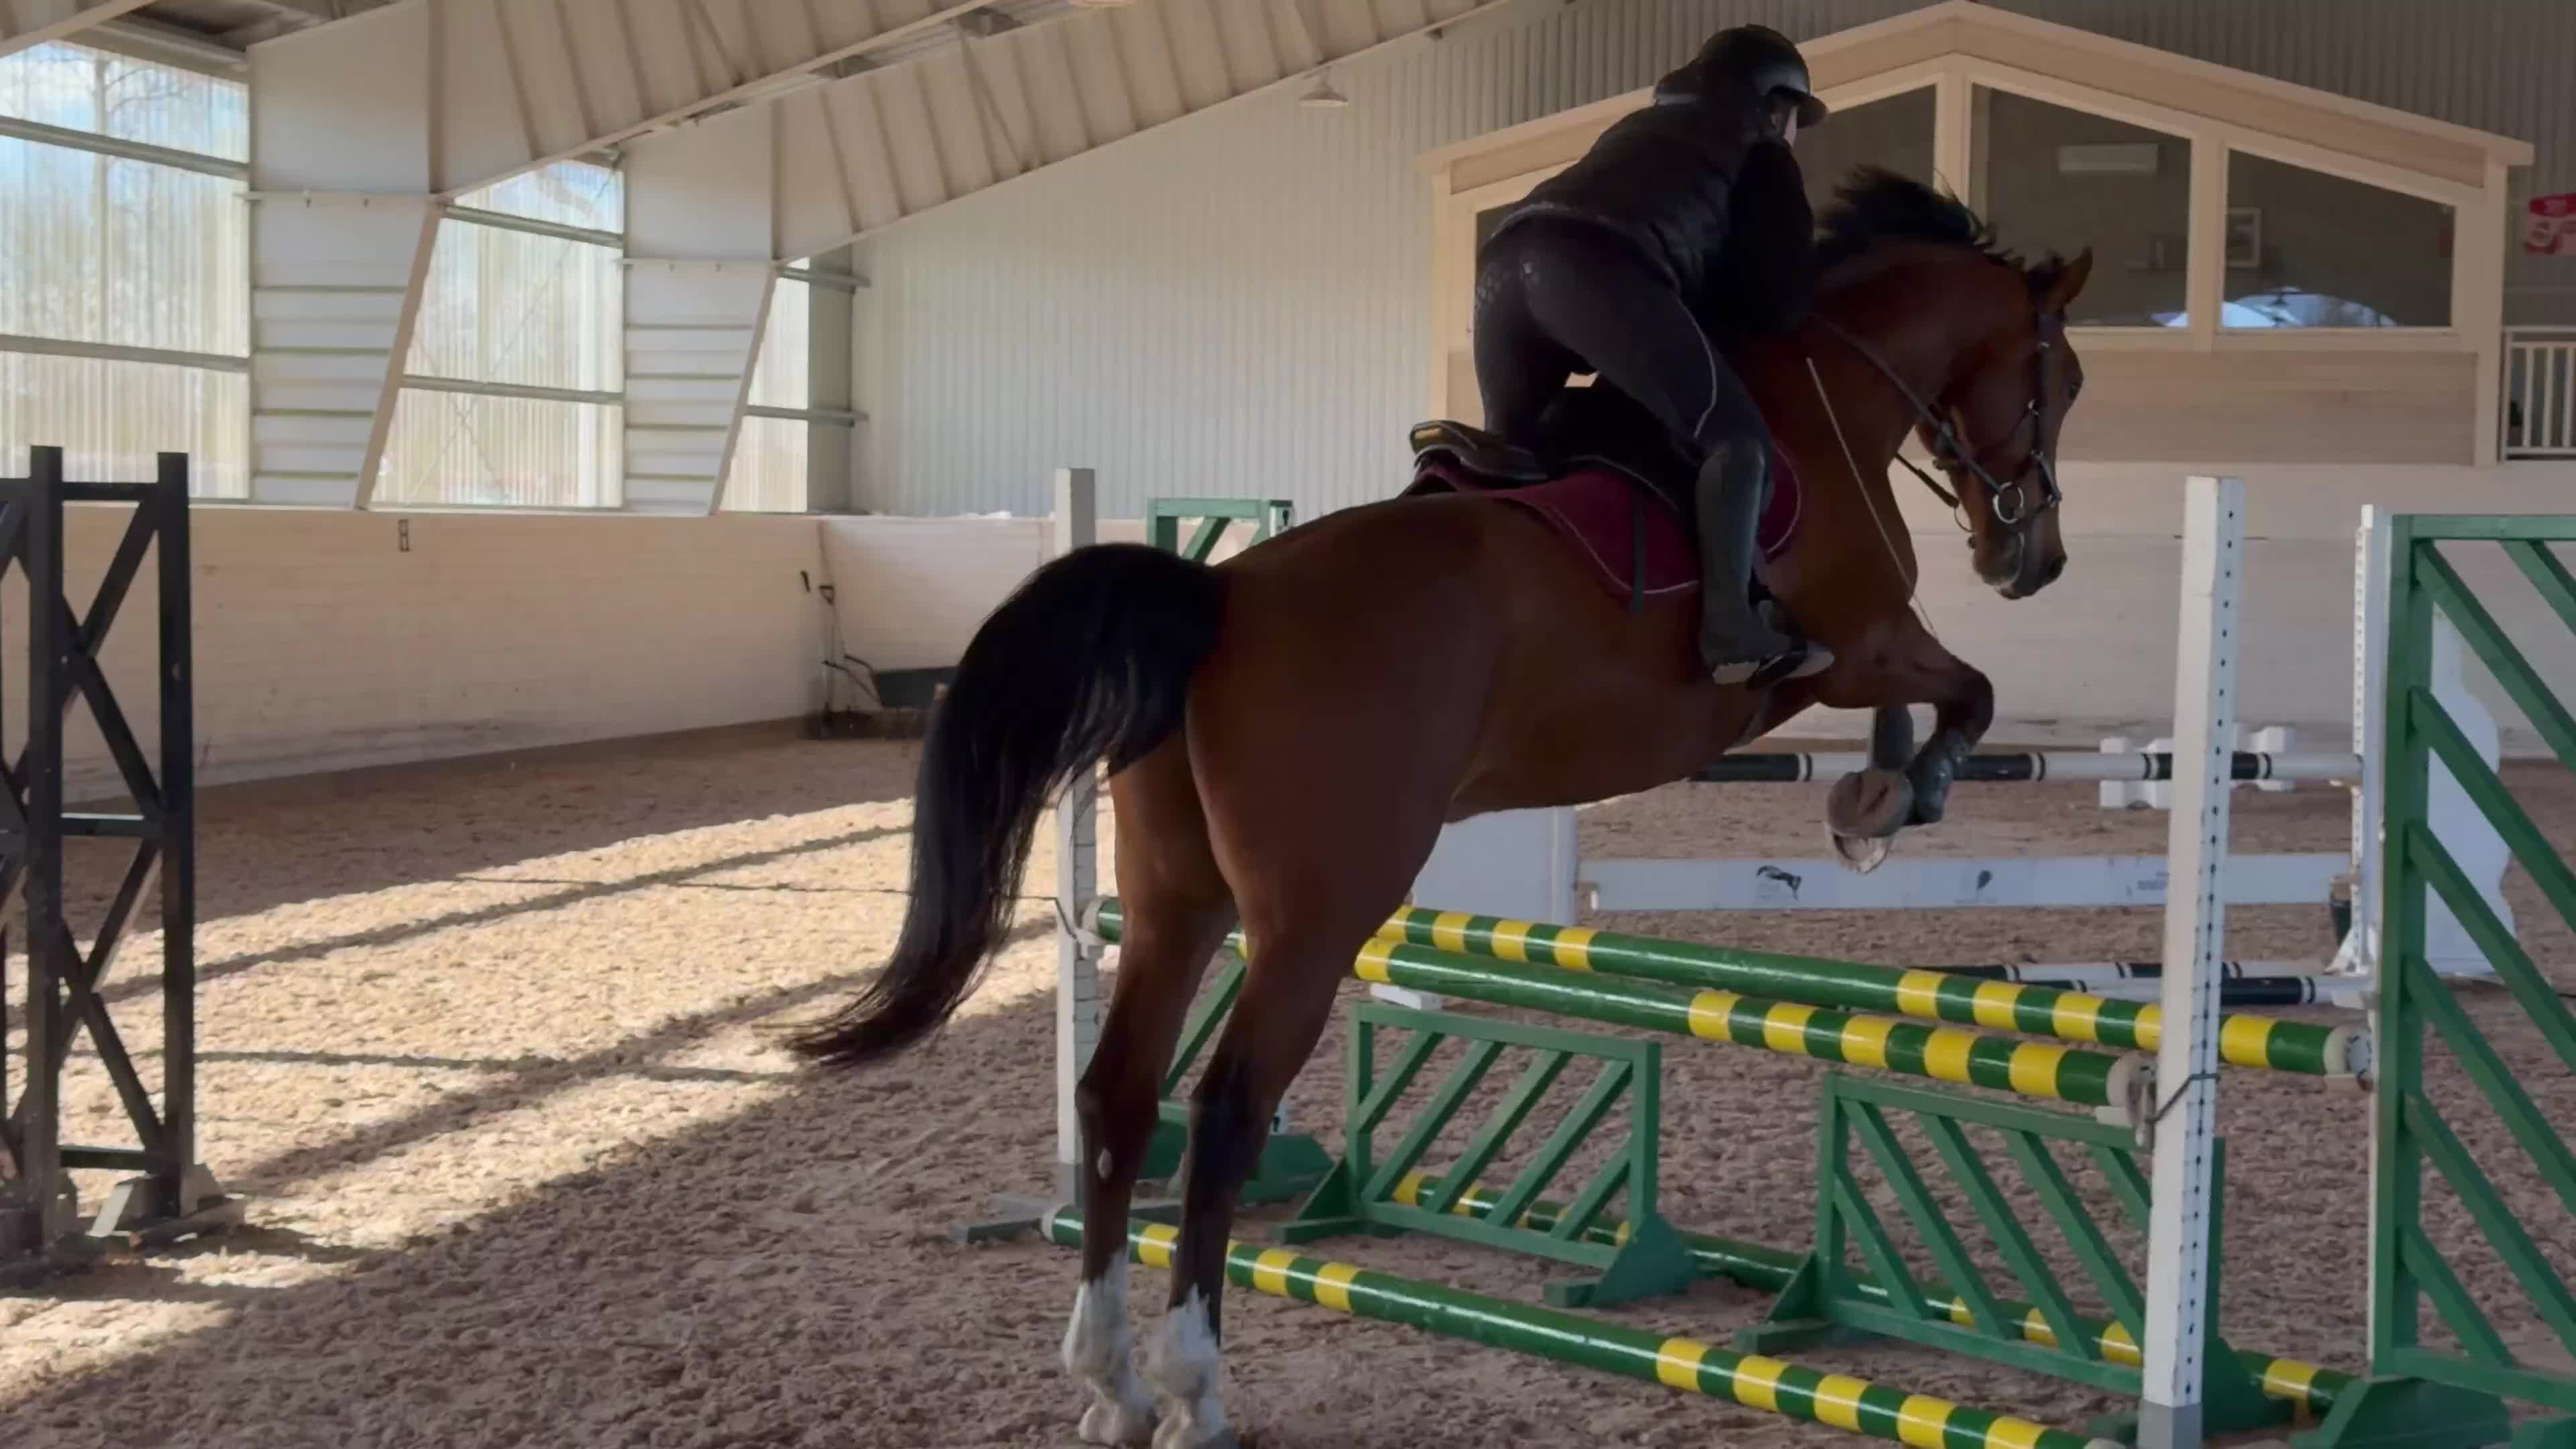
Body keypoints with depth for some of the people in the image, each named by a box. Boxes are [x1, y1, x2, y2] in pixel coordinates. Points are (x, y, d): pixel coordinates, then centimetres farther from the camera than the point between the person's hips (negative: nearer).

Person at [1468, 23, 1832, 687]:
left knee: (1513, 454, 21)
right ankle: (1729, 626, -21)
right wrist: (1713, 327, 29)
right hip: (1603, 269, -7)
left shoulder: (1641, 128, 41)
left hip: (1506, 258, 7)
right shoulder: (1761, 151, 23)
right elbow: (1784, 296, 15)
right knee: (1736, 437, -3)